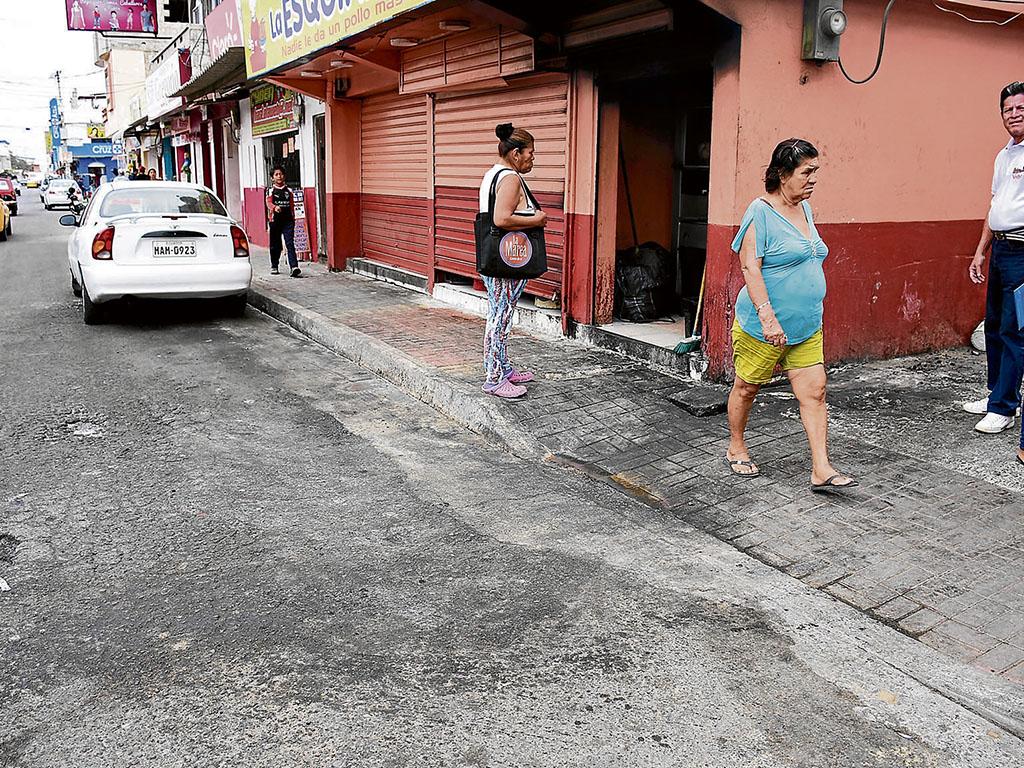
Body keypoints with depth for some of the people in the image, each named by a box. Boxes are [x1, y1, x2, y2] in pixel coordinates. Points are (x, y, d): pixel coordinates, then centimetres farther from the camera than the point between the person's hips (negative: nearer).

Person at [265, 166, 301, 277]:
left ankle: (294, 266, -21)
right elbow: (268, 202, -13)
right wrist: (275, 207, -35)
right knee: (275, 244, 10)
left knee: (290, 243, -11)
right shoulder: (271, 190, 3)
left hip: (288, 220, 0)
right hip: (275, 221, 0)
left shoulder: (288, 190, 10)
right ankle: (274, 266, 25)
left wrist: (293, 218, 11)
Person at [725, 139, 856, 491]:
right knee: (746, 387, 10)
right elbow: (750, 267, -20)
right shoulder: (761, 211, -13)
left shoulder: (805, 209, 12)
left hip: (807, 326, 7)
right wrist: (767, 315, -28)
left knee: (814, 391, 0)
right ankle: (736, 449, 30)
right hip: (763, 326, -7)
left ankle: (821, 470, 1)